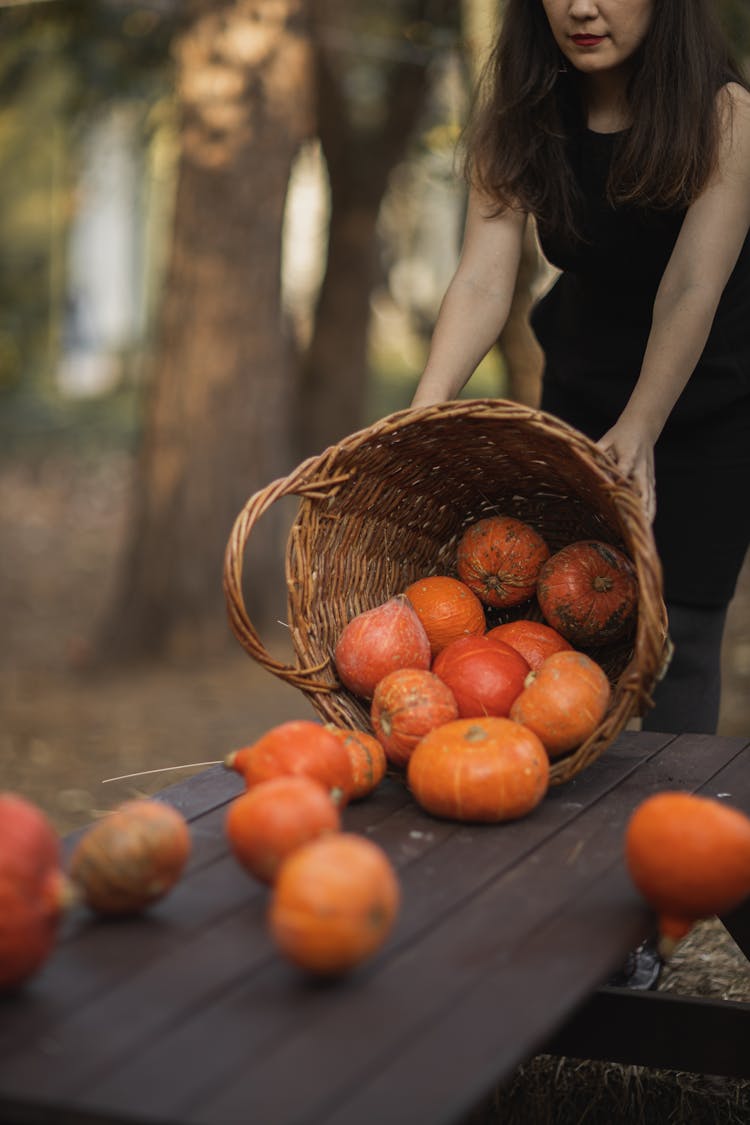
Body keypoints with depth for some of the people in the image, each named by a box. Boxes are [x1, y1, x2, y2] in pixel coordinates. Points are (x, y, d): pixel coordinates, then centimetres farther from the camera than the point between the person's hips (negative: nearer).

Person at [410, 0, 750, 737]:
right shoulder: (519, 111, -13)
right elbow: (484, 277, -23)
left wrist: (639, 430, -43)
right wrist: (430, 403, -39)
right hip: (581, 386, 3)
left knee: (676, 630, -7)